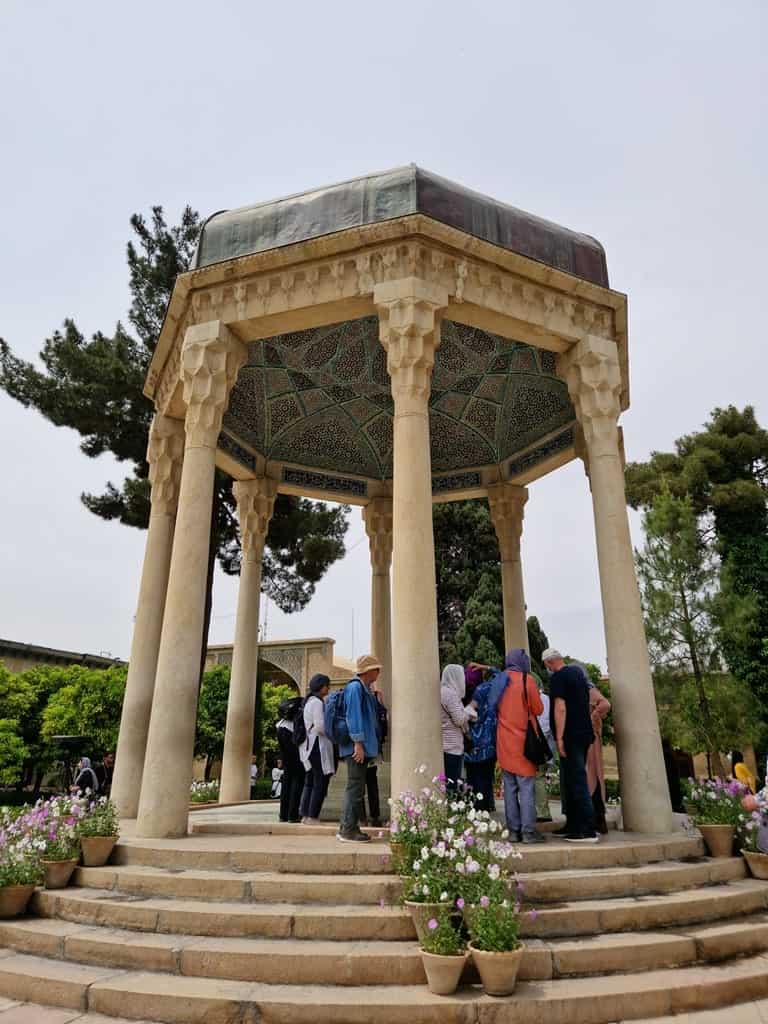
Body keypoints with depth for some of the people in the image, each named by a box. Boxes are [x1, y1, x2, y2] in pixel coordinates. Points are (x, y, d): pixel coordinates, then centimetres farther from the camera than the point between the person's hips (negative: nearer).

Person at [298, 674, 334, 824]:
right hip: (318, 746, -10)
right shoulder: (317, 702, -14)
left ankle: (305, 815, 15)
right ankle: (312, 816, -4)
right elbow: (320, 726, -19)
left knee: (310, 783, 13)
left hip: (310, 746, 10)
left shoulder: (309, 701, 18)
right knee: (320, 783, -6)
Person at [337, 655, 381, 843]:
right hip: (357, 747, -10)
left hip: (363, 748, 10)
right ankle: (349, 830, 1)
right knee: (355, 787, -5)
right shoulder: (355, 687, -13)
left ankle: (346, 828, 23)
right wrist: (358, 742, -22)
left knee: (355, 788, 15)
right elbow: (353, 715, -20)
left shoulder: (364, 689, 18)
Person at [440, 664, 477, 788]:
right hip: (452, 746, -9)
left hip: (445, 745, 9)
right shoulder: (450, 693, -15)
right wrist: (470, 707, -1)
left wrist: (468, 709, 11)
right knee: (453, 784, -5)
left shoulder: (442, 691, 13)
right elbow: (460, 720, -15)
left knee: (447, 784, 10)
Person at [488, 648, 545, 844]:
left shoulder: (498, 680, 9)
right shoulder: (526, 680, -8)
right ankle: (528, 831, -2)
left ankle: (514, 830, 11)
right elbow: (538, 710, -3)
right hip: (523, 742, -5)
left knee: (509, 788, 8)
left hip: (504, 742, 5)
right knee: (527, 787, -2)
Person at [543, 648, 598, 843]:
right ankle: (573, 826, 20)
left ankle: (588, 830, -7)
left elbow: (560, 708, -19)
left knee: (576, 781, -7)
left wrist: (559, 738, -18)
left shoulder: (557, 678, -12)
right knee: (570, 781, 15)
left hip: (571, 736, -9)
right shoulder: (578, 672, 14)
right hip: (584, 733, 9)